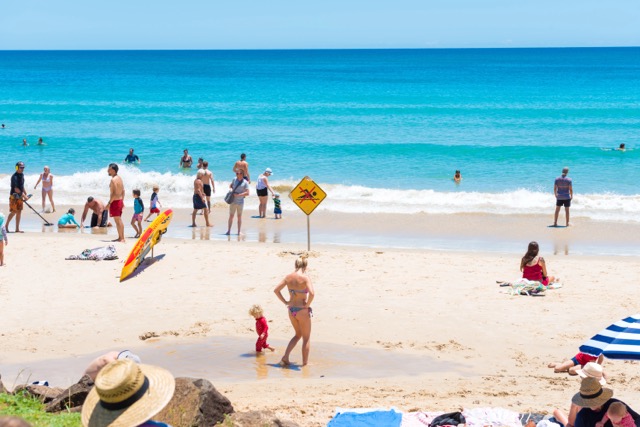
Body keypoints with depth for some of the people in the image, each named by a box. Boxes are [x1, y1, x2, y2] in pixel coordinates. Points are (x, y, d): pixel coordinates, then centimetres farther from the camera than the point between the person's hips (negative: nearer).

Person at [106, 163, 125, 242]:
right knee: (119, 220, 16)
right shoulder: (119, 178, 12)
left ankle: (121, 238, -5)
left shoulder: (113, 180, -18)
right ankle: (121, 237, 21)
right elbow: (123, 191, 17)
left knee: (117, 220, -6)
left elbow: (115, 193, -24)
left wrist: (109, 203, -22)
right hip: (120, 200, 10)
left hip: (115, 201, -10)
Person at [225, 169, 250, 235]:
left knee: (239, 216, 6)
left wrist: (239, 195, -19)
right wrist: (232, 189, 3)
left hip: (240, 202, -2)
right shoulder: (234, 179, 4)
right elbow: (230, 186, 23)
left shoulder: (245, 182, -6)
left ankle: (239, 232, 11)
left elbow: (247, 193, -12)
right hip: (233, 202, 2)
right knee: (231, 216, 3)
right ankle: (228, 231, 9)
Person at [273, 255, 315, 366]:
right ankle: (305, 363, 17)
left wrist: (285, 302, 9)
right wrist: (307, 305, -15)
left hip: (291, 310, 6)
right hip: (302, 311, -6)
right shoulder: (305, 278, -17)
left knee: (298, 334, 25)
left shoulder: (288, 277, 0)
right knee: (306, 338, 12)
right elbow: (312, 293, -30)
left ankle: (285, 357, 15)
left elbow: (276, 290, 6)